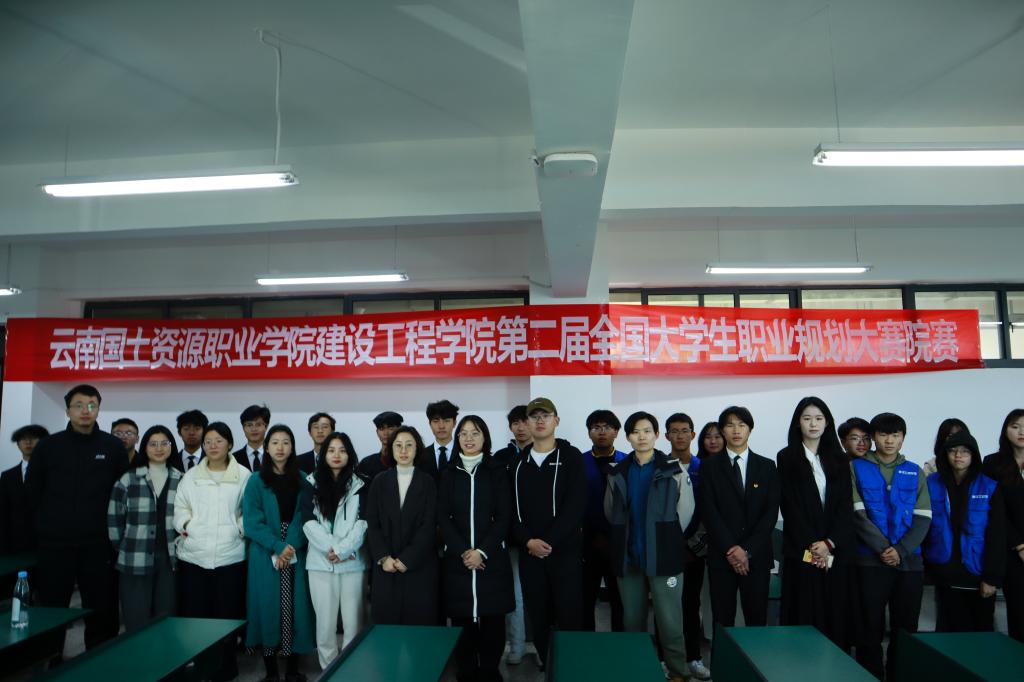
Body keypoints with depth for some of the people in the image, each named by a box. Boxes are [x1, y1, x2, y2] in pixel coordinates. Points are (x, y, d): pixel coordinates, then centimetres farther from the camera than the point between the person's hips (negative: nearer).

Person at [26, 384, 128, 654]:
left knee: (102, 612, 5)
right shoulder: (48, 445, 3)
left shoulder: (113, 447, 2)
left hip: (99, 544, 0)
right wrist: (47, 523, 9)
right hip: (53, 544, 1)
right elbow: (32, 492, 10)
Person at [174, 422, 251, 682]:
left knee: (226, 613, 4)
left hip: (230, 555, -2)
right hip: (193, 555, 2)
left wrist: (240, 528, -8)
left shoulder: (243, 475, 2)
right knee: (194, 612, 6)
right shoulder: (191, 475, 10)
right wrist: (185, 525, -6)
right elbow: (180, 507, 11)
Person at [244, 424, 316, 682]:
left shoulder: (302, 480, 7)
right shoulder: (256, 481, 1)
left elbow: (304, 517, -1)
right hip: (266, 557, -1)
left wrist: (291, 547, -15)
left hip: (297, 556, 1)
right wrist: (278, 547, -16)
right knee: (268, 608, 2)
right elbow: (251, 522, -6)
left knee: (294, 609, 3)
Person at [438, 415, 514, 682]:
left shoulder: (497, 471, 3)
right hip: (457, 558, 1)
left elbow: (504, 516, -2)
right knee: (461, 619, 1)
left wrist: (482, 551, -12)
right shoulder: (448, 473, 6)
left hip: (492, 557, -1)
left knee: (492, 619, 1)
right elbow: (442, 517, 1)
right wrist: (463, 551, -10)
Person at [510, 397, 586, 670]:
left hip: (566, 551, -3)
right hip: (529, 553, 3)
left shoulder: (571, 457, -1)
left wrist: (549, 542, -14)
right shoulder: (518, 461, 9)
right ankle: (544, 664, 25)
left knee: (569, 616, -1)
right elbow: (510, 508, 5)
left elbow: (576, 506, -9)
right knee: (537, 615, 9)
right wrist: (528, 541, -9)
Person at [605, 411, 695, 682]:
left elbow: (685, 512, -2)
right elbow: (610, 513, 14)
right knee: (632, 620, 12)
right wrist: (622, 541, 11)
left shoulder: (674, 471, -3)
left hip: (663, 557, -3)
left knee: (669, 621, -2)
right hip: (628, 558, 4)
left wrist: (666, 541, 2)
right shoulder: (618, 473, 7)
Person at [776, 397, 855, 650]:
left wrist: (829, 543, -9)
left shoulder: (839, 459, 11)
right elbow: (791, 506, -3)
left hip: (836, 550, 3)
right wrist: (810, 545, -10)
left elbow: (846, 505, 3)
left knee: (836, 614, 3)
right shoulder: (786, 458, 2)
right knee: (804, 614, -2)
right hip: (802, 551, -2)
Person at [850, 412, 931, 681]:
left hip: (910, 561, 2)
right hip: (871, 561, -2)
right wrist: (882, 549, -13)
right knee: (872, 626, 3)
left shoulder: (914, 472, 9)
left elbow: (923, 518, 1)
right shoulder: (857, 468, 2)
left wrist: (901, 550, -12)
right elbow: (858, 513, -5)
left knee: (906, 628, 8)